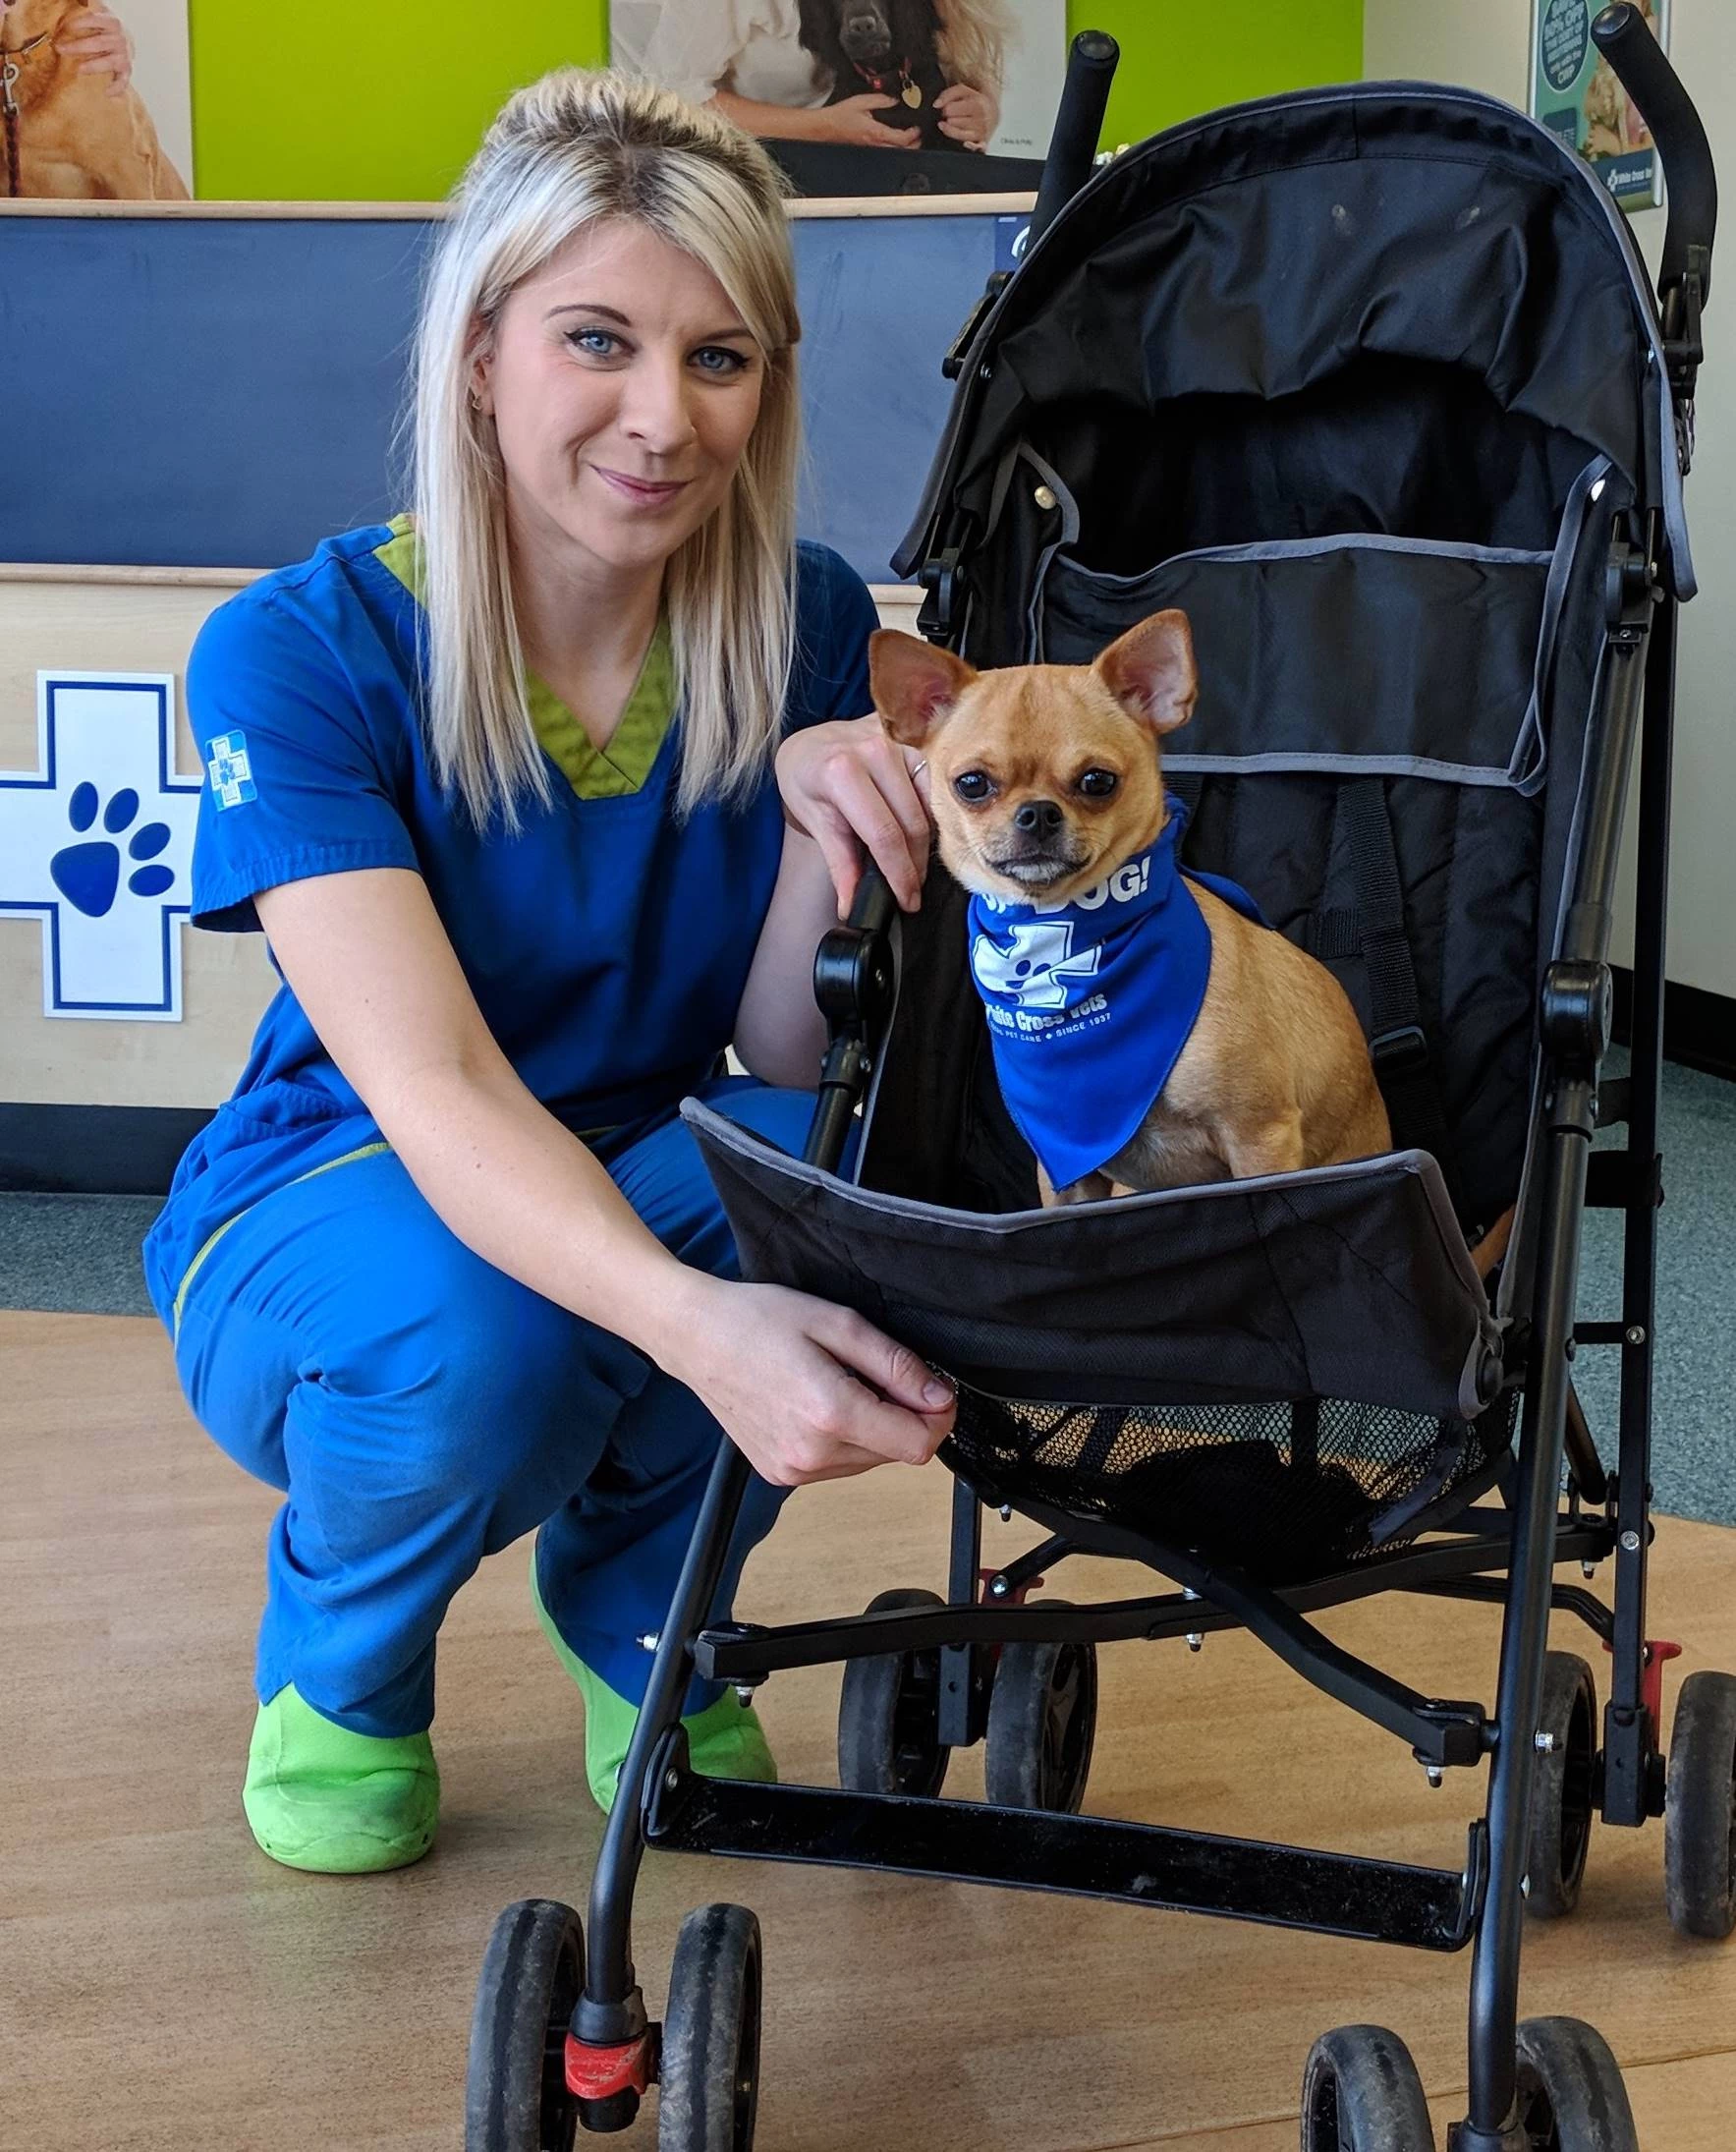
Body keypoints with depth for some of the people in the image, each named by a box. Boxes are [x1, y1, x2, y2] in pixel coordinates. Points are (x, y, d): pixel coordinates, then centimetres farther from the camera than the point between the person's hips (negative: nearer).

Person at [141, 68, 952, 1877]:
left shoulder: (807, 629, -10)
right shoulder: (297, 654, -22)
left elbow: (781, 1067, -12)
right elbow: (431, 1086, -35)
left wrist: (827, 819, -33)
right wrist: (699, 1325, -54)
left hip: (646, 1201, 3)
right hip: (328, 1226, -3)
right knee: (474, 1334, -38)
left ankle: (642, 1621, 2)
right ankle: (337, 1656, 1)